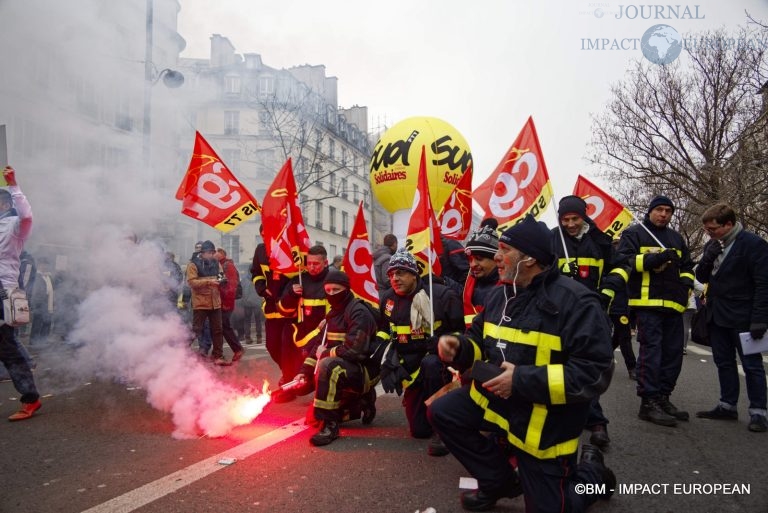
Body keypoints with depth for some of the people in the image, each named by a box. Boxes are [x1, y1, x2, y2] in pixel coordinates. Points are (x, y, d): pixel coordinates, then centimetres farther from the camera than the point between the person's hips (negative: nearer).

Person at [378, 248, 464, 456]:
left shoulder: (442, 295, -14)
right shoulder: (387, 299, 0)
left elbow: (461, 333, -8)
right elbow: (383, 332, 11)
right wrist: (388, 361, -2)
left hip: (439, 361, -4)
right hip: (412, 368, 4)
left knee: (430, 364, -40)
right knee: (419, 429, -1)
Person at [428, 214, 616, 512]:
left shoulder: (576, 302, -22)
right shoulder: (500, 295, 2)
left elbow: (594, 372, -27)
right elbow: (480, 342, 14)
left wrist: (523, 380, -31)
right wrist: (458, 348, -11)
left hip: (544, 424, -6)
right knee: (442, 412, 0)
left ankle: (591, 471, 35)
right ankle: (500, 481, 17)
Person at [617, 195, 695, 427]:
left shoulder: (677, 238, 23)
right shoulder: (633, 233, 4)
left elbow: (687, 266, 28)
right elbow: (624, 261, -10)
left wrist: (686, 282, 6)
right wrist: (656, 259, -20)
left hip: (673, 304, 7)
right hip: (647, 303, -7)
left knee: (673, 352, 9)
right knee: (651, 351, -10)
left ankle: (662, 398, 21)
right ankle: (649, 402, -5)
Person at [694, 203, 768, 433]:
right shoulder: (712, 245, 9)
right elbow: (702, 277, 12)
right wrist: (707, 259, -9)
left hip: (741, 317, -7)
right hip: (717, 316, 7)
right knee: (723, 362, 13)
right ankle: (727, 406, 23)